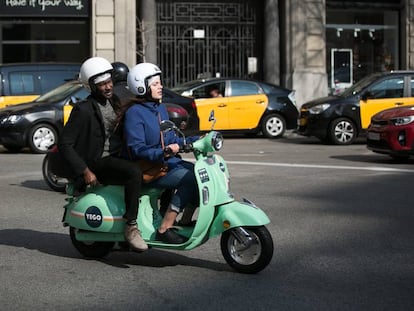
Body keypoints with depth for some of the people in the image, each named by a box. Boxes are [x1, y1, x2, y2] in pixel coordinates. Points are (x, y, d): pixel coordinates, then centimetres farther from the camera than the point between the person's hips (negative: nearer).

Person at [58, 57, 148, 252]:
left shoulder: (114, 101, 12)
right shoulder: (84, 110, -12)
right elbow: (64, 144, -14)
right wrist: (85, 171, -20)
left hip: (116, 157, 9)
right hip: (98, 162, -9)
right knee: (134, 173, -35)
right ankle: (131, 227, -31)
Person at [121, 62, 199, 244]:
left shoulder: (160, 109, 15)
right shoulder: (134, 113, -13)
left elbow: (171, 139, 20)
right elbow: (137, 149, -21)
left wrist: (196, 140, 9)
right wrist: (163, 153, -35)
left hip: (166, 161, 9)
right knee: (190, 178, -26)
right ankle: (164, 229, -23)